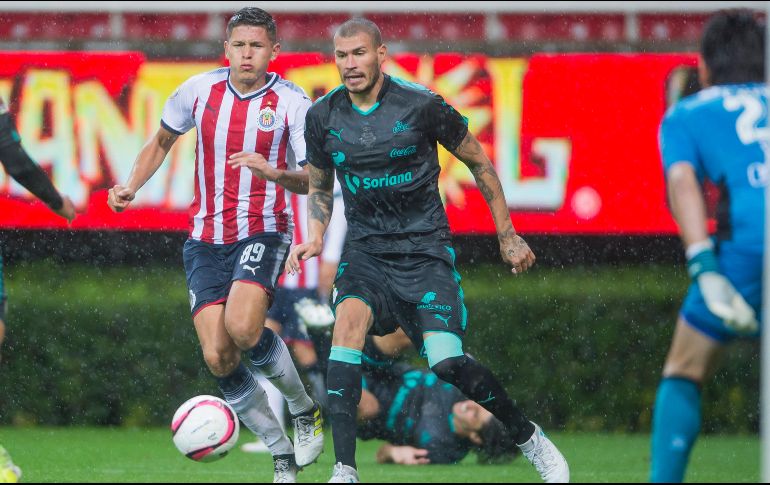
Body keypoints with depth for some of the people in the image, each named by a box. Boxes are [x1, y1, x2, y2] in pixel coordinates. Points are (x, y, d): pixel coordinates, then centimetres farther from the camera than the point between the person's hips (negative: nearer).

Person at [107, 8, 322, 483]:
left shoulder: (292, 103, -7)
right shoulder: (200, 90, 2)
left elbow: (314, 180, -8)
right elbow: (162, 142, 19)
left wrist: (273, 173, -28)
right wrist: (130, 187, 5)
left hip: (263, 233, -3)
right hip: (206, 240, 4)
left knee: (242, 327, -29)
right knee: (217, 356, -10)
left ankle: (305, 409, -2)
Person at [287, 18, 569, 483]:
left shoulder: (421, 105, -10)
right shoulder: (323, 117, 1)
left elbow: (478, 162, 2)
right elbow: (320, 186, 19)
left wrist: (508, 236, 6)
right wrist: (315, 237, 0)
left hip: (425, 249, -3)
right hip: (366, 251, 3)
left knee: (447, 362, -17)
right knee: (349, 318, -27)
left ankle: (531, 439, 9)